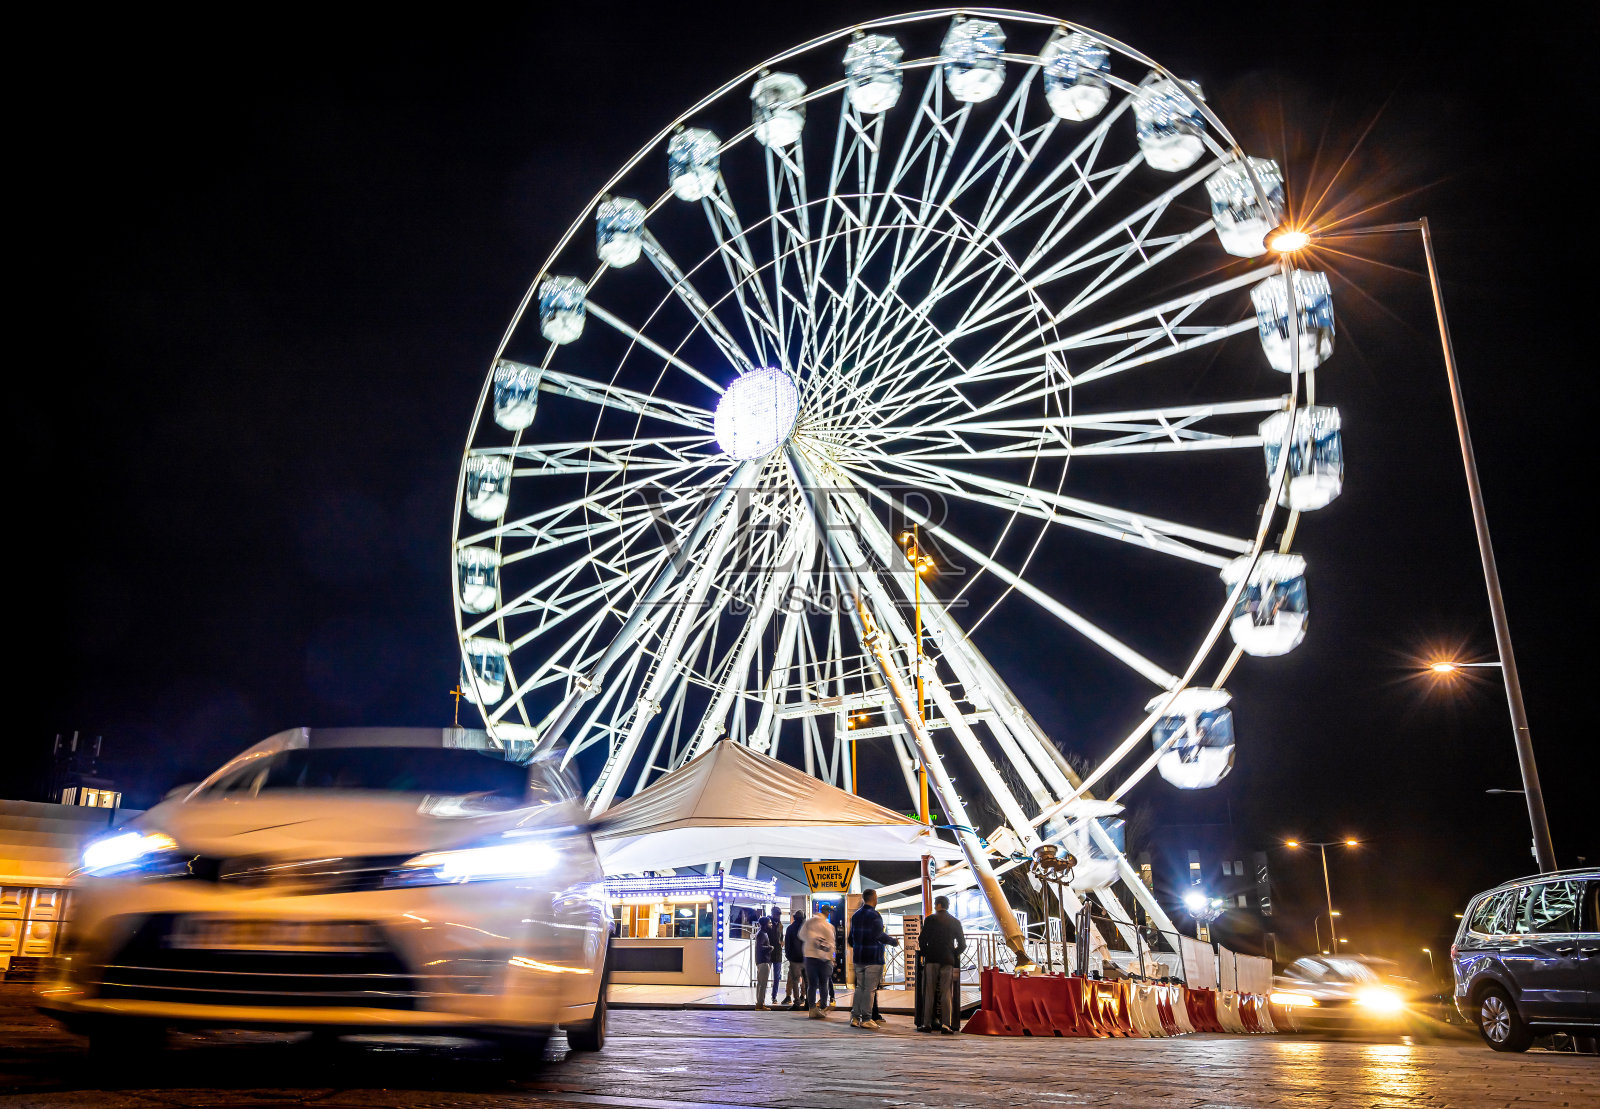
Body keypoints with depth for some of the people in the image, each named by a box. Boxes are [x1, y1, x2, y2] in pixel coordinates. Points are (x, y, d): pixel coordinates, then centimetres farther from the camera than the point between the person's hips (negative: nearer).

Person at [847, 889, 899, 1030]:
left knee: (859, 988, 12)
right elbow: (880, 935, -15)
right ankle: (866, 1019, -2)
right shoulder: (874, 915, -12)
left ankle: (855, 1017, 10)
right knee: (870, 989, -3)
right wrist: (894, 942, -1)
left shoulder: (855, 915, 12)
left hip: (859, 958, 7)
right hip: (873, 958, -7)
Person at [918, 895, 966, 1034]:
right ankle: (947, 1024, -4)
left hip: (932, 959, -2)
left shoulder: (930, 920, 0)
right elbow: (962, 945, 6)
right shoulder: (955, 922, 7)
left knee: (929, 992, 3)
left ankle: (927, 1023, 1)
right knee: (947, 993, 3)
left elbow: (922, 941, -3)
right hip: (948, 960, 2)